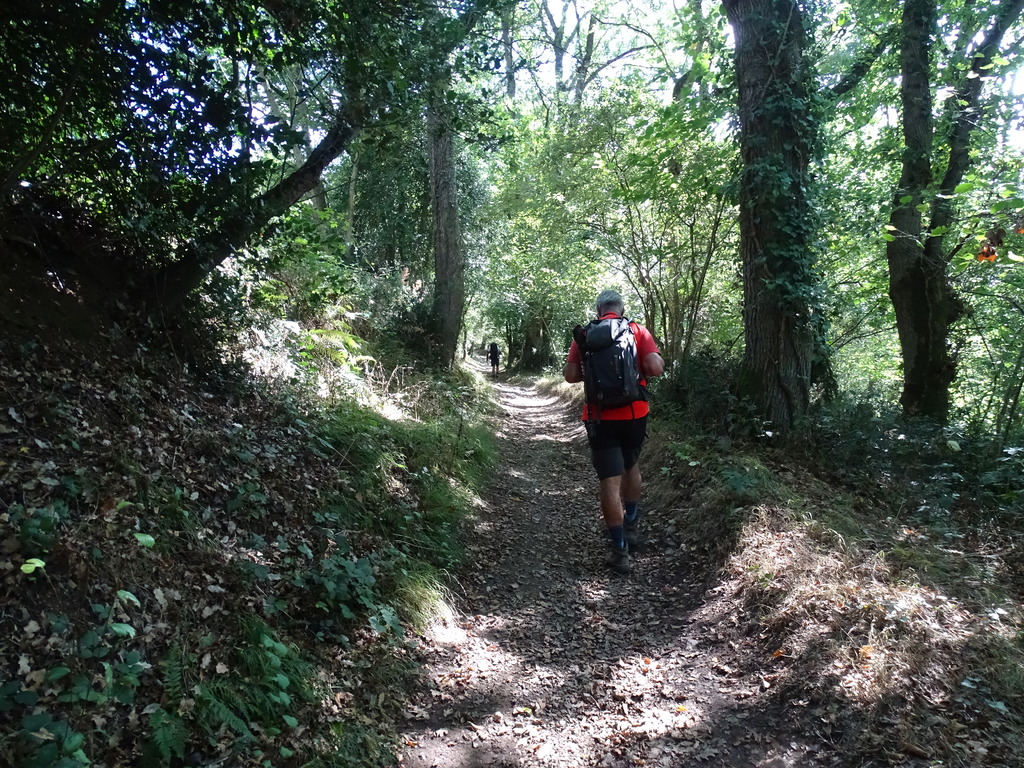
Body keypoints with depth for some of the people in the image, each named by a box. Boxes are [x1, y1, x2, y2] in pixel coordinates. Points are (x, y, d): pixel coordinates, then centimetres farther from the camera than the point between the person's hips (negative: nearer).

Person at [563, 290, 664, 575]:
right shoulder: (638, 331, -1)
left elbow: (571, 375, -3)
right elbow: (655, 368, -12)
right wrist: (650, 366, 10)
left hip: (600, 417, -1)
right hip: (634, 414, 1)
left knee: (610, 482, 1)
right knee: (631, 466, 26)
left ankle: (620, 552, 3)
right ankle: (632, 527, 36)